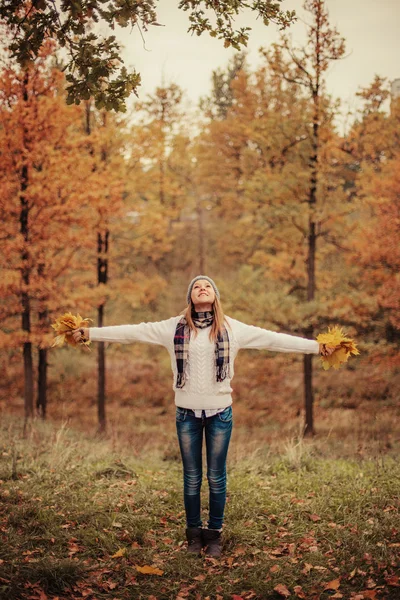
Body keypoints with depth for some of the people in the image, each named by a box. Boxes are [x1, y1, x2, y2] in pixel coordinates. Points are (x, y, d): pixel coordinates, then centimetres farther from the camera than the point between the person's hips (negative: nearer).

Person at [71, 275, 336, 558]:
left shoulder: (232, 328, 0)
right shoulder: (175, 327, 1)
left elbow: (272, 338, -1)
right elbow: (134, 331, 0)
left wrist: (317, 346, -5)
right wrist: (89, 333, -3)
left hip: (220, 411, 0)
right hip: (187, 411, 0)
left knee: (216, 477, 6)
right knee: (192, 477, 9)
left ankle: (214, 535, 19)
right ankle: (194, 533, 23)